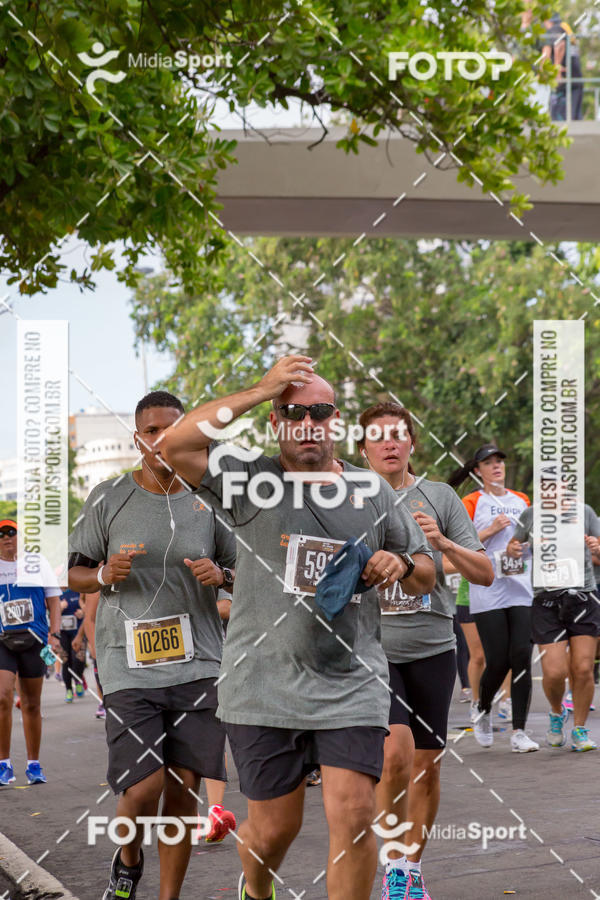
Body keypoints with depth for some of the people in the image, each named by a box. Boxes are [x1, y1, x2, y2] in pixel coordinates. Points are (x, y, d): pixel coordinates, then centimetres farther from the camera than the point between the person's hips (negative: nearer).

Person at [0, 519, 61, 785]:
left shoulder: (37, 562, 7)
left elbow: (53, 600, 8)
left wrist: (54, 633, -4)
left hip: (34, 640, 1)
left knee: (31, 705, 5)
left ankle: (33, 765, 17)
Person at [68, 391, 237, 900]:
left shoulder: (208, 502, 7)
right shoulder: (108, 500, 2)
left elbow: (243, 574, 16)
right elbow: (74, 574, 9)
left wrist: (220, 575, -6)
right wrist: (105, 576, -12)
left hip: (197, 666, 2)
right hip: (128, 665, -2)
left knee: (184, 789, 3)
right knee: (143, 787, -11)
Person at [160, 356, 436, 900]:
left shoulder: (373, 491, 10)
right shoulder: (251, 480, 2)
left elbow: (426, 576, 19)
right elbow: (175, 446, -15)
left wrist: (402, 564, -5)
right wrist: (259, 391, -14)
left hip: (352, 687, 2)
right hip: (264, 688, -1)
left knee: (353, 819, -9)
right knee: (274, 827, 9)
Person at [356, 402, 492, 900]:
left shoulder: (440, 497, 4)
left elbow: (485, 573, 2)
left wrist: (444, 544, -15)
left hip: (432, 648, 2)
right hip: (372, 648, -2)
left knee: (427, 765, 8)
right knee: (395, 751, -20)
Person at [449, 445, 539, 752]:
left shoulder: (522, 500, 17)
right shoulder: (471, 503, 3)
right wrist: (490, 531, -13)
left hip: (522, 591, 3)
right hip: (487, 593, -3)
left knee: (522, 657, -7)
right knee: (498, 661, -5)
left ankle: (519, 732, -3)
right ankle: (483, 712, 25)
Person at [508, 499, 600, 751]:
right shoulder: (530, 515, 8)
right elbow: (514, 544, 22)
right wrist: (512, 550, -2)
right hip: (547, 602, 0)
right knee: (554, 671, -9)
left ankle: (579, 729, 13)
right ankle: (557, 713, 23)